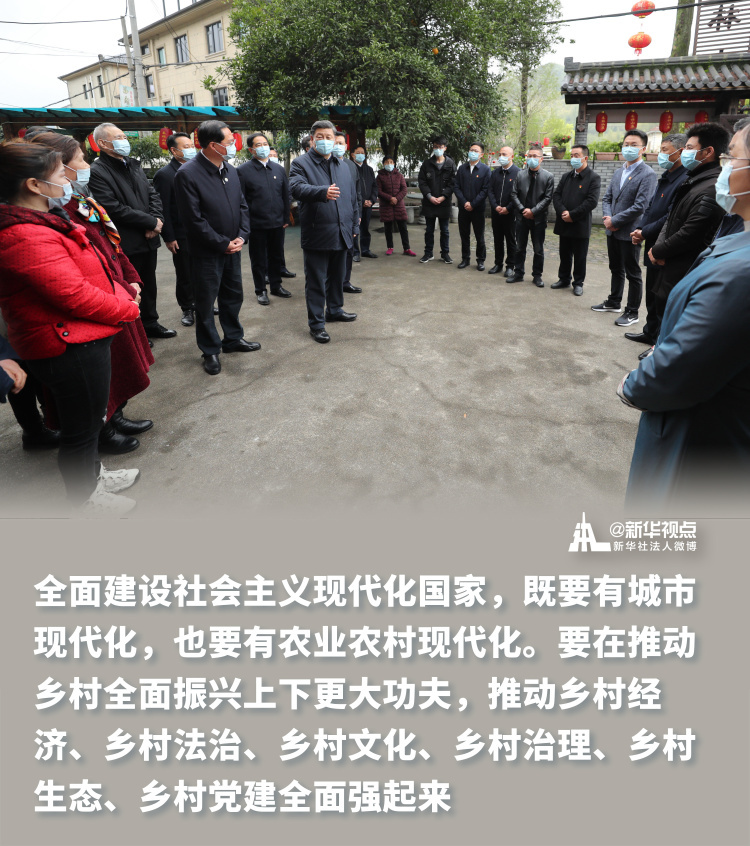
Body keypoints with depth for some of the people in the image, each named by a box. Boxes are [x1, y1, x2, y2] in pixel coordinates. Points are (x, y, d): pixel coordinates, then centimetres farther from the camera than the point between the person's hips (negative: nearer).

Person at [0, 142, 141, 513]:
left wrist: (118, 290, 3)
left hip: (80, 340, 11)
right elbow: (75, 295, -26)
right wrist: (127, 309, -12)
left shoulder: (40, 220, 10)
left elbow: (84, 273, 16)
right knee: (82, 428, 8)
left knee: (87, 418, 26)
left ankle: (92, 473, 46)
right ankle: (85, 498, 28)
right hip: (70, 348, -11)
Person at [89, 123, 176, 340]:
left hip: (148, 240, 7)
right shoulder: (97, 172, -12)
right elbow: (116, 210, -20)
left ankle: (150, 324, 32)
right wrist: (152, 222, -16)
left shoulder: (133, 165, 13)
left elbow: (153, 194, 13)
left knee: (149, 285, 17)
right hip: (126, 246, -7)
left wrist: (156, 220, -7)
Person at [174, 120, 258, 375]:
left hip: (233, 247, 7)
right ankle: (210, 351, 18)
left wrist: (241, 236, -3)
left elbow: (242, 205, 11)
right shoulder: (188, 174, -16)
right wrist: (223, 244, -15)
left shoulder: (230, 170, 5)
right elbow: (194, 219, -18)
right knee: (206, 302, 5)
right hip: (207, 252, -6)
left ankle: (233, 338, 35)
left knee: (233, 296, 17)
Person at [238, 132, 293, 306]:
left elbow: (286, 195, 14)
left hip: (277, 223, 4)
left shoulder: (279, 169, 10)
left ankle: (276, 285, 28)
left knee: (276, 257, 13)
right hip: (256, 225, -4)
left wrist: (286, 218, 8)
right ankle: (261, 290, 17)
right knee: (258, 259, 5)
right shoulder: (243, 171, -4)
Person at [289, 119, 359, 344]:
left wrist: (354, 225, 15)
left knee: (337, 277, 18)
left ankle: (334, 310, 36)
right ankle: (316, 323, 6)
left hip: (341, 233, 6)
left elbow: (352, 197, 20)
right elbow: (297, 187, -24)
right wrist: (323, 192, -40)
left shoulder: (342, 166, 16)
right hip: (316, 234, -6)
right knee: (316, 282, 0)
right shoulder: (301, 163, -4)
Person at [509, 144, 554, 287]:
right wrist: (522, 209, -10)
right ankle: (519, 273, 20)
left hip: (538, 218, -2)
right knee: (520, 248, 9)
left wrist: (533, 211, -16)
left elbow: (547, 198, -7)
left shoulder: (548, 177, -3)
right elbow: (513, 194, 1)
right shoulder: (520, 175, 4)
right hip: (522, 217, 2)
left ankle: (537, 276, 15)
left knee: (538, 250, 5)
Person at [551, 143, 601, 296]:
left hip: (581, 225, -5)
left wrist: (572, 215, -18)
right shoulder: (566, 176, 12)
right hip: (564, 224, 5)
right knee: (564, 254, 14)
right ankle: (564, 279, 27)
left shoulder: (594, 178, -6)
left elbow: (592, 201, -15)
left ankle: (578, 283, 15)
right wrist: (563, 212, -13)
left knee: (580, 257, 4)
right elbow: (556, 195, 4)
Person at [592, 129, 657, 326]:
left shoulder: (647, 174, -12)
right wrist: (607, 218, -6)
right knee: (616, 269, 19)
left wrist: (615, 221, -16)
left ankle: (632, 312, 11)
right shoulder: (618, 172, 12)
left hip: (629, 232, -7)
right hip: (612, 230, 7)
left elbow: (640, 206, -19)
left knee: (632, 273, 2)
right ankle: (614, 302, 34)